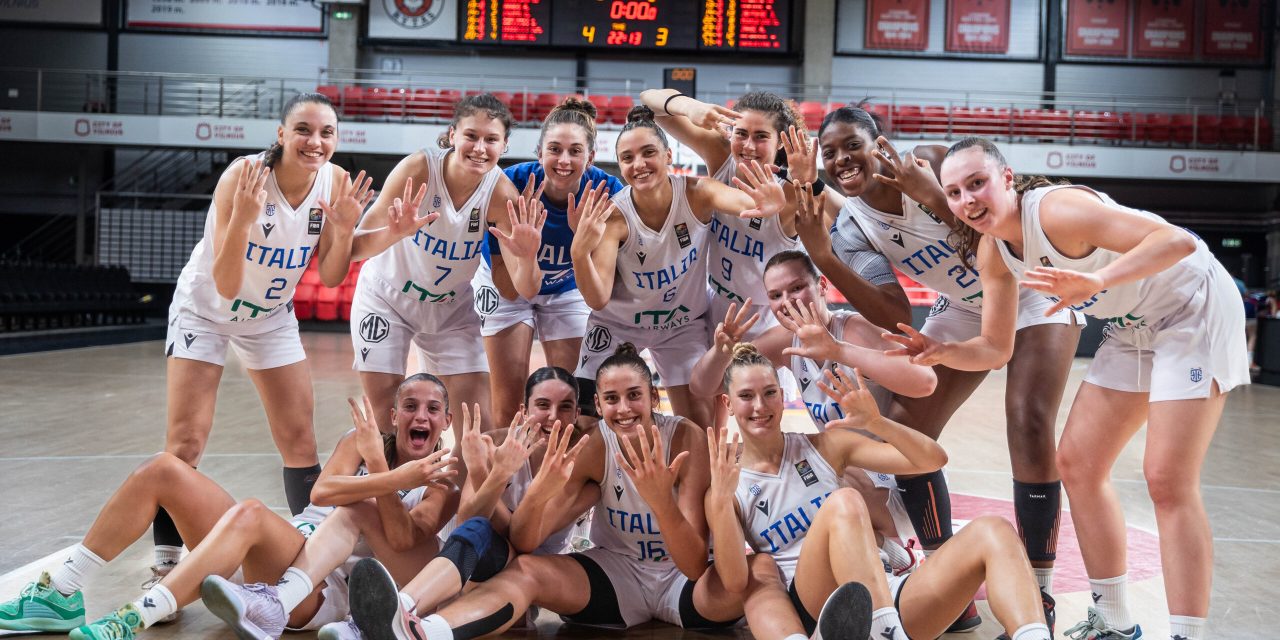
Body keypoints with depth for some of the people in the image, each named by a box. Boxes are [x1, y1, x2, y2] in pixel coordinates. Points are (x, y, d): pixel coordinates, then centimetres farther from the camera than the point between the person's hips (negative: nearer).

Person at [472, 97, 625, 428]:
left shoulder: (606, 191, -28)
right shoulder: (512, 184, -32)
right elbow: (512, 289, -29)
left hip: (568, 288, 2)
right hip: (506, 285, -1)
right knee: (508, 405, -2)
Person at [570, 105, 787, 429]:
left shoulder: (695, 194, -24)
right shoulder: (614, 216, -26)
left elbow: (741, 199, -46)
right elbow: (597, 300, -33)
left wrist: (769, 204, -70)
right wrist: (580, 251, -52)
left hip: (684, 324, 1)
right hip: (618, 324, -1)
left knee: (701, 428, 0)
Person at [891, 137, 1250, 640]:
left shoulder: (1057, 209, -29)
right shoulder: (993, 251, -4)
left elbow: (1178, 241, -37)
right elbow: (996, 349, 0)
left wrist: (1097, 281, -51)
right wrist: (941, 352, -18)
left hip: (1195, 310, -8)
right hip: (1134, 328, 9)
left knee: (1168, 481, -14)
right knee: (1078, 465, 7)